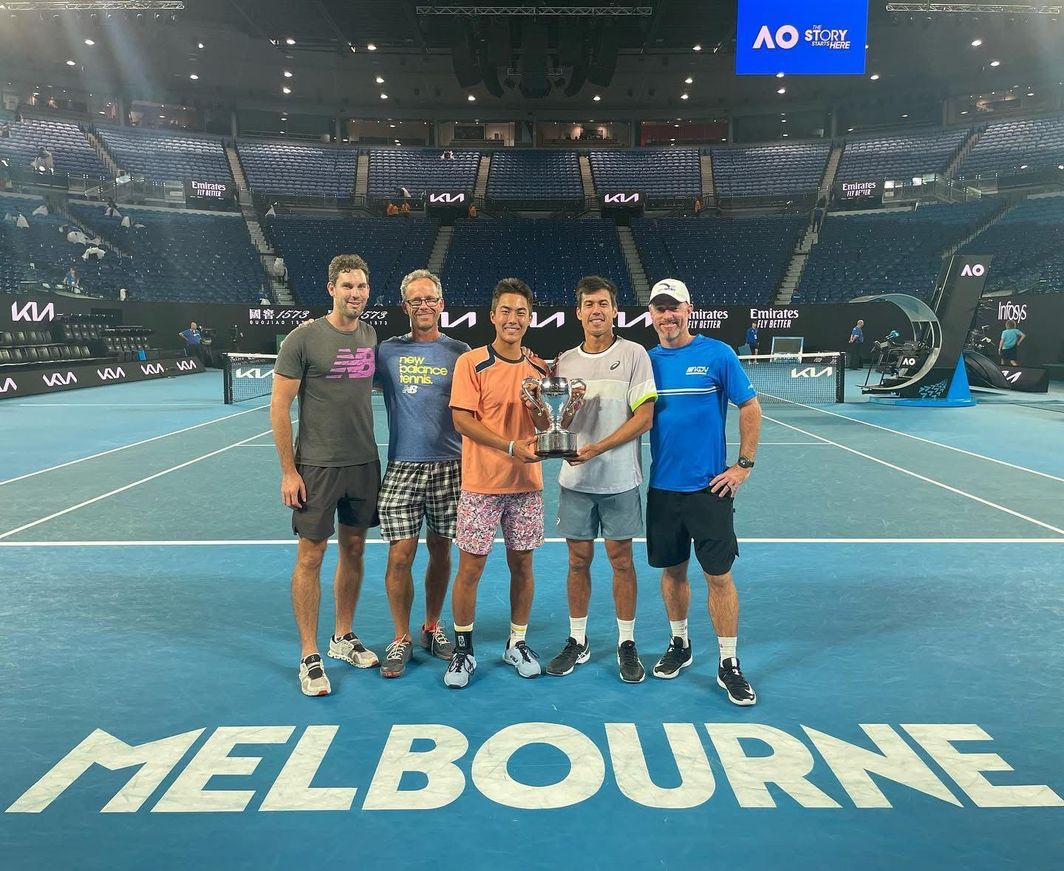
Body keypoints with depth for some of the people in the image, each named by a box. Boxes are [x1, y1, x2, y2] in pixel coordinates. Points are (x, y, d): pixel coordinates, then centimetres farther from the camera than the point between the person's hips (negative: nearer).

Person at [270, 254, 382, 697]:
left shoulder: (371, 336, 7)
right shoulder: (304, 338, -10)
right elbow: (279, 406, -8)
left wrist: (370, 452, 11)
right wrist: (288, 470, -11)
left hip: (364, 464, 5)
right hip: (316, 466, -5)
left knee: (354, 549, 13)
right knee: (310, 556, 1)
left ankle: (344, 638, 31)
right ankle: (309, 656, 13)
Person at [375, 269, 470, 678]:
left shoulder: (460, 352, 6)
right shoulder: (387, 350, 5)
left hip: (449, 467, 1)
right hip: (402, 467, -1)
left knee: (440, 552, 10)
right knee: (400, 555, -3)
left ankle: (432, 628, 29)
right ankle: (401, 638, 15)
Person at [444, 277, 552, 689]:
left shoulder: (538, 367, 7)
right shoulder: (471, 362, -6)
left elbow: (543, 426, 11)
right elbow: (462, 420, -12)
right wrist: (510, 446, -20)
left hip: (527, 483, 4)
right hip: (481, 484, -4)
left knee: (522, 564, 11)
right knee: (470, 566, 2)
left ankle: (517, 643, 28)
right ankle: (463, 650, 19)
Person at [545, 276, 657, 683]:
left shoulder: (634, 354, -4)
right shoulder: (564, 361, 7)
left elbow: (644, 417, -11)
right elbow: (558, 424, 7)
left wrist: (597, 448, -18)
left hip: (619, 480, -3)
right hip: (575, 480, 3)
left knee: (621, 560, 6)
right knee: (578, 560, 10)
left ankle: (627, 644, 20)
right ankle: (577, 642, 23)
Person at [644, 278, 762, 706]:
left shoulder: (717, 354, -5)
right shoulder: (648, 361, 5)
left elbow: (750, 408, -1)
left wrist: (743, 465, -5)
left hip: (709, 487, -3)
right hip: (662, 487, 3)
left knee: (719, 575, 1)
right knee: (672, 570, 13)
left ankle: (729, 664, 14)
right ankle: (679, 644, 32)